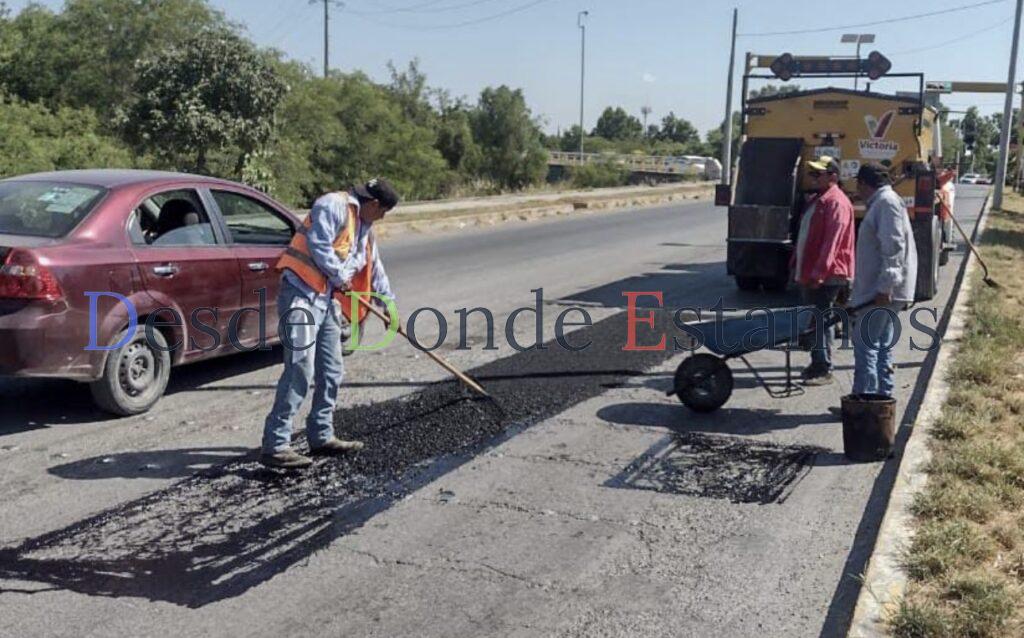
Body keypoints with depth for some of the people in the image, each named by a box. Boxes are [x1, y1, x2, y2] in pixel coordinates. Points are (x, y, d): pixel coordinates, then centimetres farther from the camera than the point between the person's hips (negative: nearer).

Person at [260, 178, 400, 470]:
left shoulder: (364, 227, 20)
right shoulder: (333, 206, -9)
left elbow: (375, 268, 29)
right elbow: (318, 244, -22)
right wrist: (340, 276, -10)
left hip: (328, 299, 10)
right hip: (302, 295, -10)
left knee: (331, 371, 13)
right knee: (300, 369, -15)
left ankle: (321, 437, 24)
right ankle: (275, 446, -13)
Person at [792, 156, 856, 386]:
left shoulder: (837, 202, -14)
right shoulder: (816, 200, 18)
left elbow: (832, 241, -21)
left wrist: (819, 273, -25)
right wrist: (797, 265, 21)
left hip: (826, 277, -10)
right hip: (809, 274, 10)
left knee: (820, 321, -7)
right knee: (813, 320, 14)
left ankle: (824, 370, -2)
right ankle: (817, 364, 23)